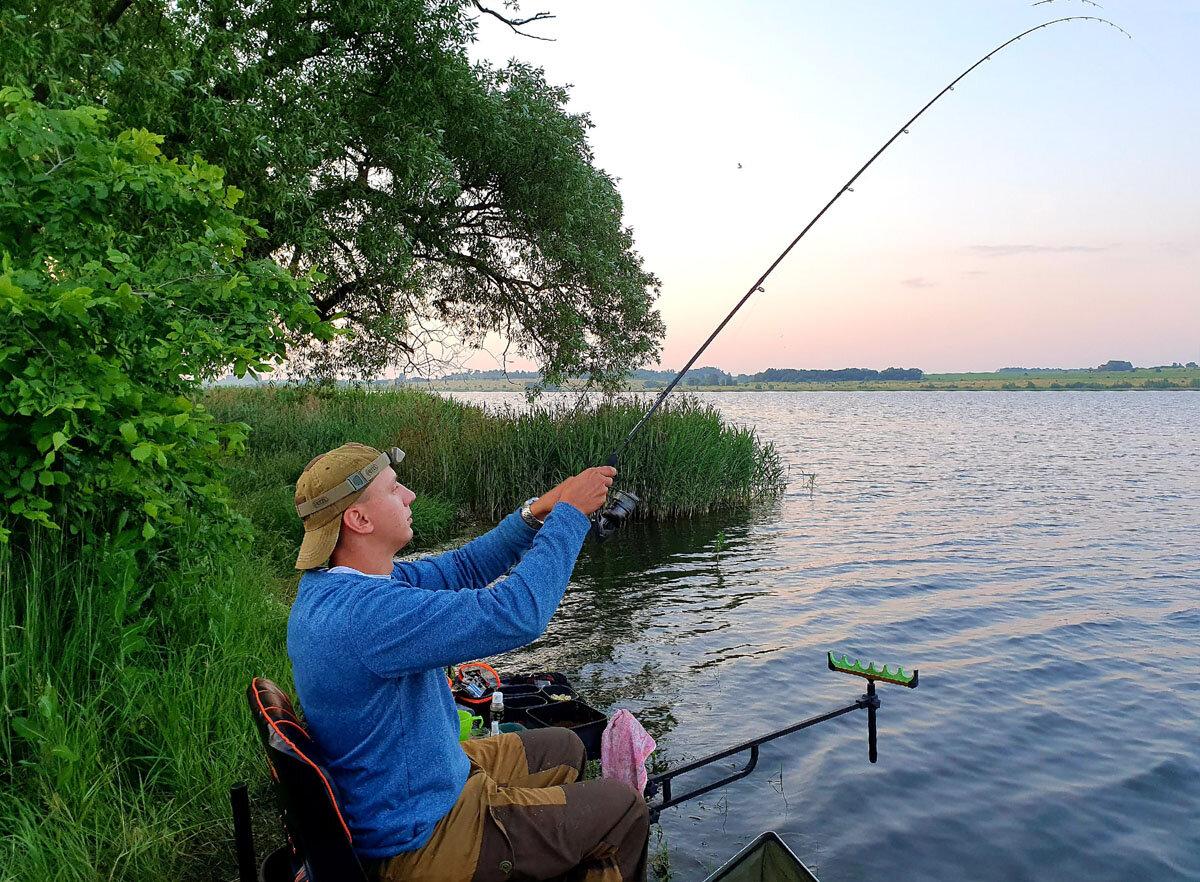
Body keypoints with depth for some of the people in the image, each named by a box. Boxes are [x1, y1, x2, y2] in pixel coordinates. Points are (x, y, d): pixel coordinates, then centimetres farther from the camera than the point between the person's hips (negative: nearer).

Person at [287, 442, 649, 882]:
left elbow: (459, 569, 5)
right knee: (624, 809, 2)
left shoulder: (329, 583, -3)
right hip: (414, 844, -9)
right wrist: (570, 513, -26)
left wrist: (536, 514, -8)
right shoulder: (363, 612, -35)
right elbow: (515, 614, -37)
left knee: (564, 750, 25)